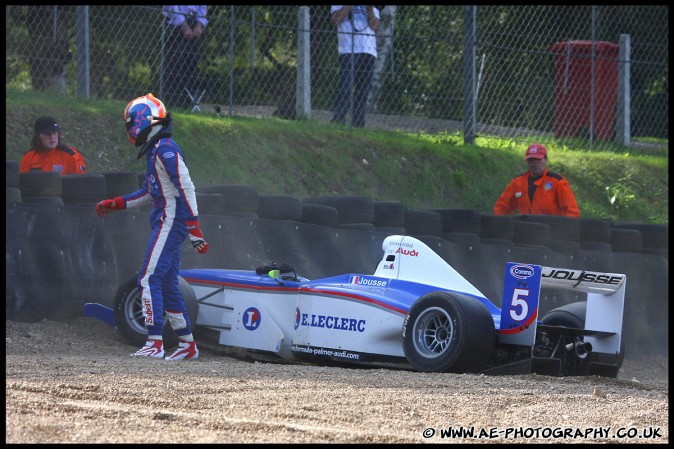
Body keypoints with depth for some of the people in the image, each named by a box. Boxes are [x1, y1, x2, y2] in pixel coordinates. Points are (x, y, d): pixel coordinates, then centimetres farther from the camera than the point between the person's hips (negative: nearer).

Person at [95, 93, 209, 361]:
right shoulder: (154, 150, 17)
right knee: (167, 284, 12)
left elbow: (186, 188, -19)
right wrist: (113, 205, 26)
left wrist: (194, 230, -23)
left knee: (149, 279, -14)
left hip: (171, 221, -10)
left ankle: (155, 343, -18)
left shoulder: (165, 149, -15)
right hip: (168, 224, 10)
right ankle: (188, 344, 16)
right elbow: (149, 192, 28)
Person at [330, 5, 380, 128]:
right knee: (345, 88, -16)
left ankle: (358, 124, 6)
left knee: (363, 91, 3)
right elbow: (335, 20, -6)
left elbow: (374, 26, 5)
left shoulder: (373, 9, 20)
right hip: (347, 51, -4)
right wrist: (349, 6, -8)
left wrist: (370, 10, -8)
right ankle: (338, 121, -20)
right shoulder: (340, 6, 12)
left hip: (368, 52, 4)